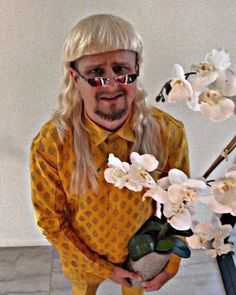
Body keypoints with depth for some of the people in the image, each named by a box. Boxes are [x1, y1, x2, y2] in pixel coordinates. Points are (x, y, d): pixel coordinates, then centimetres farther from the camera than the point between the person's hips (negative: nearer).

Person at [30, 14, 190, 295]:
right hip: (82, 258, 0)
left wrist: (172, 263, -7)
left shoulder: (169, 132, -25)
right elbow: (51, 221, -16)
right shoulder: (49, 145, -30)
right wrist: (103, 269, -12)